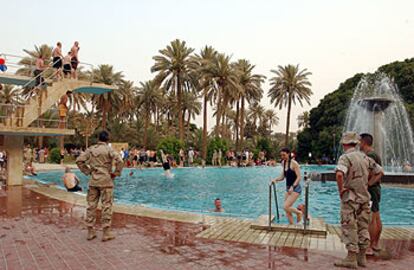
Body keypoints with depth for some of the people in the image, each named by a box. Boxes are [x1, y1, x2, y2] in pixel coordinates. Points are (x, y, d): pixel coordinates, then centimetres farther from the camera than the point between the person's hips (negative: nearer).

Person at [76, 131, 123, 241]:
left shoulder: (91, 149, 6)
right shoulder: (109, 149, -7)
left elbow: (79, 160, 5)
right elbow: (119, 161, -19)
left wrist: (87, 171, 11)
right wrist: (116, 173, -6)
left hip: (93, 181, 4)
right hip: (106, 181, -4)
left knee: (91, 205, 10)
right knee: (106, 206, 2)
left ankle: (90, 232, 17)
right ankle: (106, 233, 5)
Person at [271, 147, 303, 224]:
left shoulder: (294, 163, -15)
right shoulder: (283, 163, 6)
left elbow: (299, 177, -16)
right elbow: (283, 176, 12)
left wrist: (293, 187, -27)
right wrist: (276, 179, -7)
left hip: (295, 188, -7)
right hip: (288, 188, 7)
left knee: (286, 207, -17)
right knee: (287, 210, 6)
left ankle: (299, 213, 9)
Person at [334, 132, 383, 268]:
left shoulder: (345, 157, -14)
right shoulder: (364, 157, 8)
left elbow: (339, 174, -31)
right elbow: (379, 171, 16)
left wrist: (340, 189, -17)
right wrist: (367, 184, 13)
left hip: (350, 197, -7)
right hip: (364, 196, 7)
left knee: (349, 227, 0)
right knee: (363, 227, 14)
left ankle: (351, 258, 3)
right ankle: (362, 257, 22)